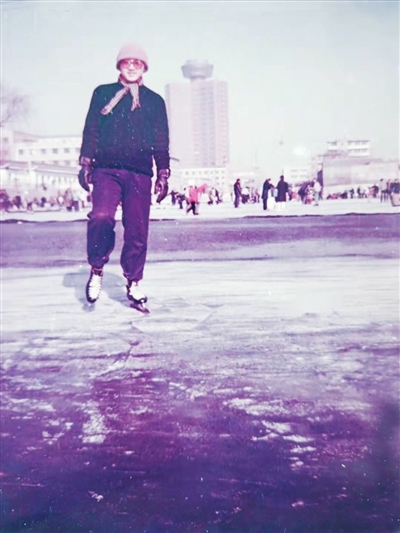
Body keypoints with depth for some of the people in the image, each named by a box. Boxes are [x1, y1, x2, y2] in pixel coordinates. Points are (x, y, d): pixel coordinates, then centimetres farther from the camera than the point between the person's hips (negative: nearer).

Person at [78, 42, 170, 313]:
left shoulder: (155, 101, 17)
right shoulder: (103, 94, 16)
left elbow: (161, 142, 14)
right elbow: (91, 131, 12)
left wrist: (163, 175, 6)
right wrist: (86, 164, 2)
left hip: (140, 174, 1)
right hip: (106, 170, -1)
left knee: (137, 232, -2)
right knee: (101, 218, -23)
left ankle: (134, 285, 11)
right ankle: (97, 270, -1)